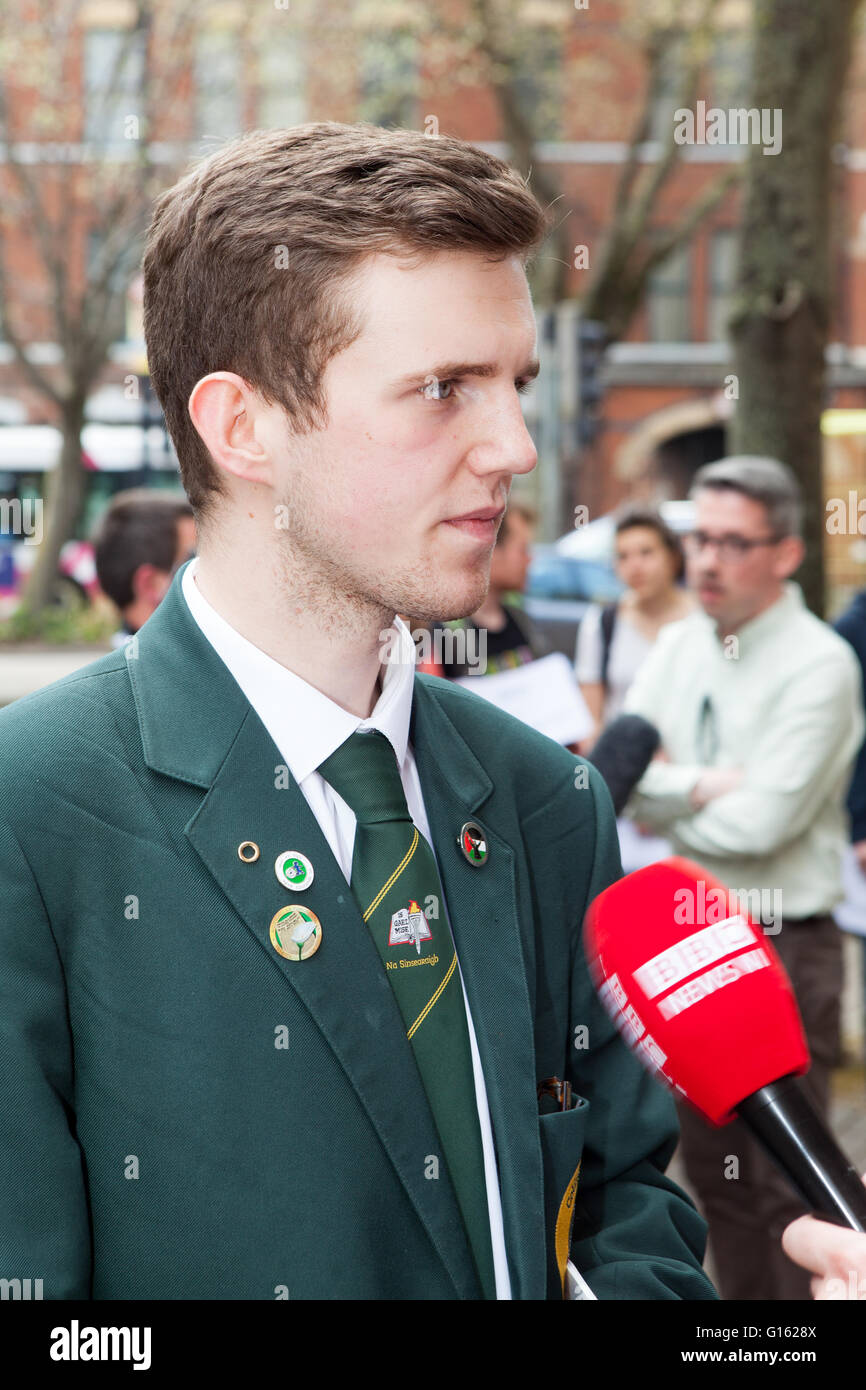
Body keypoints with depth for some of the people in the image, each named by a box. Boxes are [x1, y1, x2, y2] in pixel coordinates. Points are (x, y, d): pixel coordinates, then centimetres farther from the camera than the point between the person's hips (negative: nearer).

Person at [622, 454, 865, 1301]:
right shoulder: (676, 647, 7)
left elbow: (760, 820, -21)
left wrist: (661, 803, -7)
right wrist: (702, 787, -17)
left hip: (779, 952, -7)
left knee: (787, 1184, -1)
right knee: (710, 1166, 16)